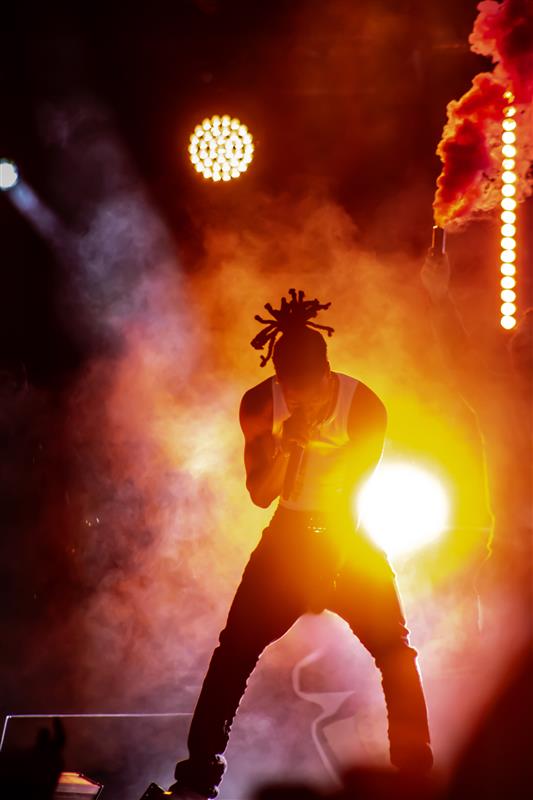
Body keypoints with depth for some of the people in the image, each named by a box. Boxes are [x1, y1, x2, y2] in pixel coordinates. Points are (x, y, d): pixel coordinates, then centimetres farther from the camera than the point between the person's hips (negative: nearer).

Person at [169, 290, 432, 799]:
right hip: (289, 537, 1)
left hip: (351, 540, -1)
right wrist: (286, 443, -29)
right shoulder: (261, 405, -13)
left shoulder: (364, 407, -17)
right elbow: (260, 494, -13)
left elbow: (355, 493, -9)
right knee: (235, 651, -5)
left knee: (396, 653, -9)